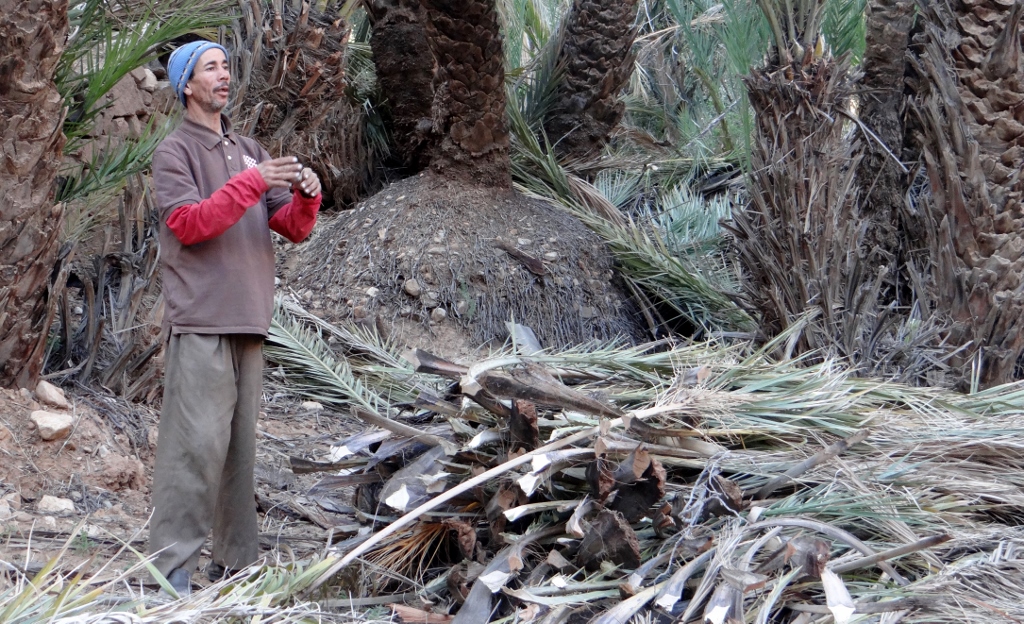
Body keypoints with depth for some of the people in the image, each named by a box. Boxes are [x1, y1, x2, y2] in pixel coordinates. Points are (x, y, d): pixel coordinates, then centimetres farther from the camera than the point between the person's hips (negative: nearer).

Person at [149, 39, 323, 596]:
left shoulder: (249, 152, 20)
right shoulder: (175, 152, 1)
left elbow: (293, 229, 15)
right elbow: (188, 223, -14)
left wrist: (306, 197, -7)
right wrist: (251, 183, -21)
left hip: (248, 321, 7)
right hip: (200, 323, -7)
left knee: (241, 445, 8)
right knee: (196, 442, -13)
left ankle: (235, 561, 14)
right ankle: (173, 566, -12)